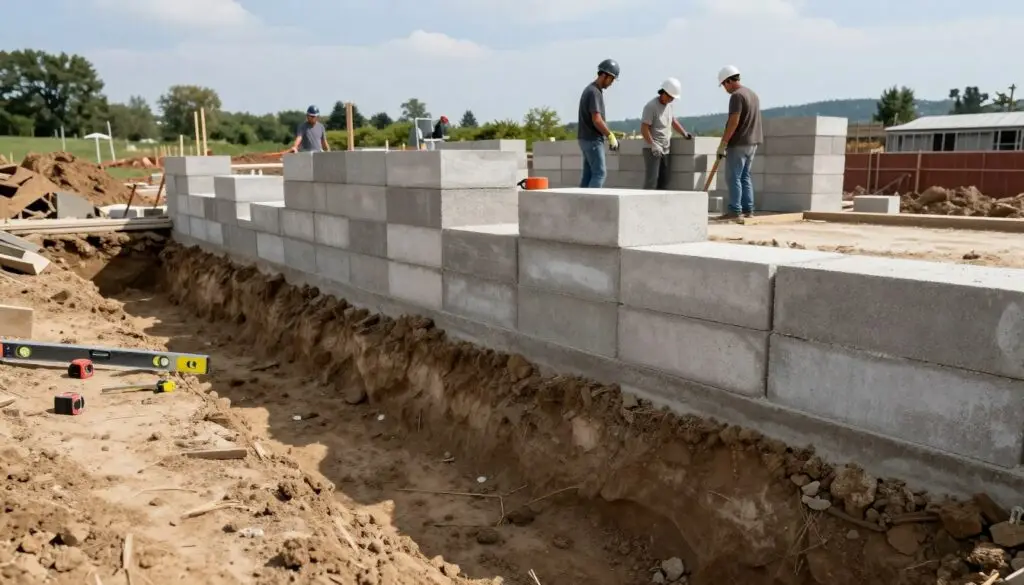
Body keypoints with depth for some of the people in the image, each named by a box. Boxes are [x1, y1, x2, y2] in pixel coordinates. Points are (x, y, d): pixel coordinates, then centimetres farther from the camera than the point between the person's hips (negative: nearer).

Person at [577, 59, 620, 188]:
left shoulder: (591, 89, 16)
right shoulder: (594, 92, -16)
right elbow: (596, 120, -23)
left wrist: (610, 135, 17)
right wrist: (611, 136, -15)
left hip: (587, 139, 10)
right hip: (592, 140, -10)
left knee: (588, 174, 9)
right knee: (599, 173, -8)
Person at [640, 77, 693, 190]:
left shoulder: (669, 105, 13)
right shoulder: (651, 106, -12)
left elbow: (673, 120, 30)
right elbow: (644, 128, -17)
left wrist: (684, 132, 20)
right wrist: (653, 145, -24)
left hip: (665, 150, 8)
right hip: (652, 150, -8)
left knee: (664, 181, 7)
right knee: (651, 180, -13)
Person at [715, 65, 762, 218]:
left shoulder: (736, 96, -12)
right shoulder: (752, 94, 17)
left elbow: (733, 122, -20)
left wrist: (723, 143, -18)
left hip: (738, 143, -9)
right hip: (752, 142, 9)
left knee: (733, 177, -5)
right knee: (745, 177, 12)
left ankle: (734, 210, -6)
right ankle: (748, 210, 11)